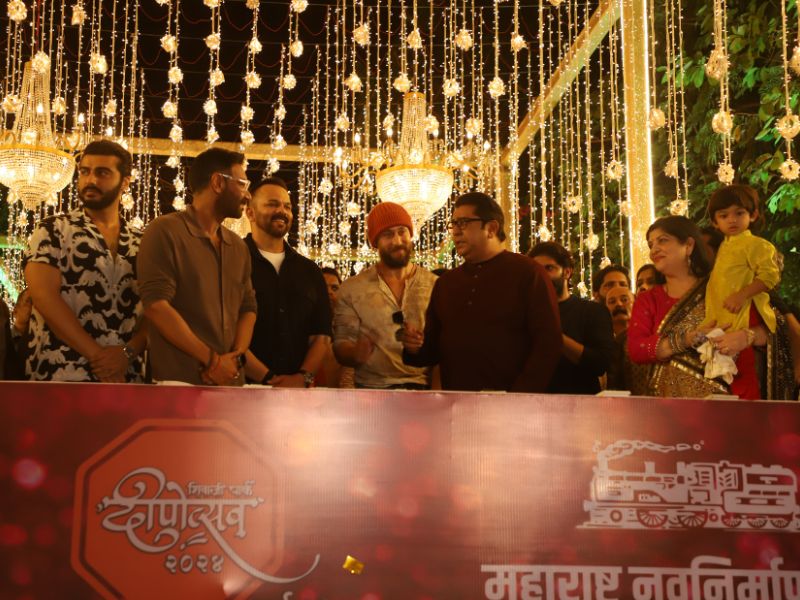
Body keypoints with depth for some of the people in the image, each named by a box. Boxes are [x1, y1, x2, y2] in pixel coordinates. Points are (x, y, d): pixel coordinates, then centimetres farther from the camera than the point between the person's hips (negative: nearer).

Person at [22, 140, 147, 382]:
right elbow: (45, 297, -9)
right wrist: (97, 355, -15)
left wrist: (129, 352, -13)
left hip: (123, 379, 3)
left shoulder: (142, 244, 11)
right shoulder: (53, 231, 2)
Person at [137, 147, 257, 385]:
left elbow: (248, 306, 15)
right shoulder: (165, 231, -6)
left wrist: (235, 356, -6)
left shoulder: (238, 247, 16)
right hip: (178, 381, -6)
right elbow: (156, 304, -15)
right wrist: (212, 359, -15)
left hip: (231, 381, 6)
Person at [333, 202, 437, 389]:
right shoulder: (352, 289, 7)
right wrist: (356, 354, -16)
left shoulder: (435, 286, 8)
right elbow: (341, 346, 7)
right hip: (373, 389, 0)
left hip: (425, 389, 0)